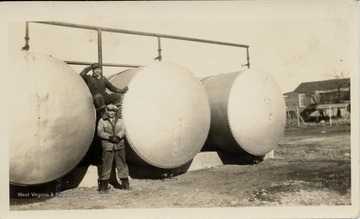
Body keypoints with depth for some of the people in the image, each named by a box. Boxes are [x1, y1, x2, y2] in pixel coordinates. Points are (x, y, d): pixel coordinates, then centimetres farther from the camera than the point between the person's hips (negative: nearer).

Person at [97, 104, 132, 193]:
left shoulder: (120, 121, 15)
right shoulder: (102, 121, 7)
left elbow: (123, 130, 1)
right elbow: (100, 132, -3)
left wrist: (117, 136, -18)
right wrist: (110, 137, -17)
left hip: (119, 146, 3)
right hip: (107, 146, -3)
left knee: (122, 164, 7)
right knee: (106, 165, -5)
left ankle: (125, 184, 16)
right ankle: (103, 187, 2)